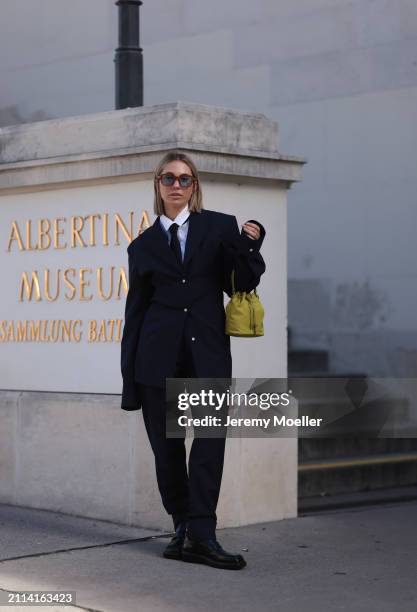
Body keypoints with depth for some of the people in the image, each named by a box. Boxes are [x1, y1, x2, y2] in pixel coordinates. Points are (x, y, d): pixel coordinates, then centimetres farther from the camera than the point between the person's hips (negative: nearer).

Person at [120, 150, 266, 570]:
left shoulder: (219, 227, 9)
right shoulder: (143, 245, 12)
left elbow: (240, 286, 7)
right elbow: (135, 311, 13)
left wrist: (249, 246, -11)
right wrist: (129, 375, 10)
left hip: (208, 351, -1)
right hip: (159, 354, 2)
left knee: (210, 442, -11)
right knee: (165, 446, 4)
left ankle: (201, 536, -12)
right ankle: (183, 527, 16)